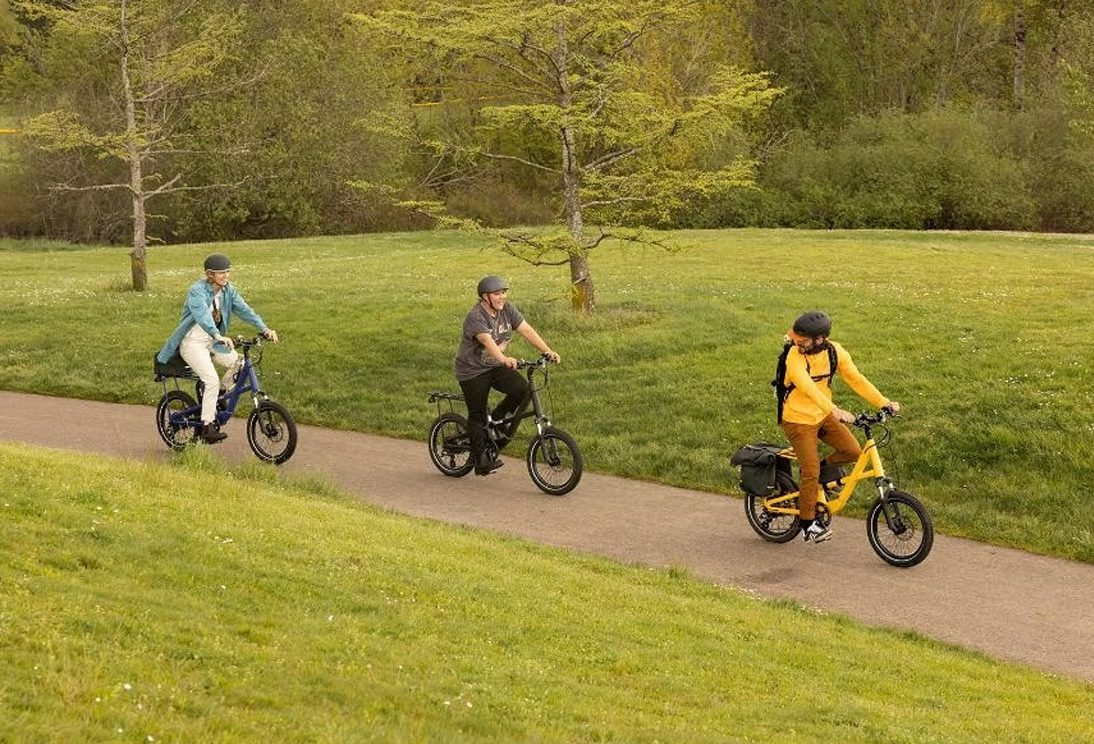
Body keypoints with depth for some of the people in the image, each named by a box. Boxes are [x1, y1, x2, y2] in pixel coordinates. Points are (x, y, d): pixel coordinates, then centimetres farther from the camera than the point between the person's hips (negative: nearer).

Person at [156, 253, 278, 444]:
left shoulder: (227, 290, 1)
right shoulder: (197, 291, -21)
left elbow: (244, 309, -7)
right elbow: (202, 315, -38)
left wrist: (264, 329, -23)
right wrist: (218, 336, -54)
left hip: (211, 342, 7)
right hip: (192, 343, -7)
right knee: (212, 380, -22)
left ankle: (219, 391, 11)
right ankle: (207, 428, -16)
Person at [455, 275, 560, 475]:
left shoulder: (508, 310, -3)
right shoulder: (475, 317, -23)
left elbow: (527, 331, -10)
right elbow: (488, 341, -39)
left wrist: (548, 351, -22)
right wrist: (504, 359, -56)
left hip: (496, 366, 6)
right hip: (473, 371, -6)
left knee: (522, 390, -16)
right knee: (477, 414, -2)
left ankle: (495, 422, 6)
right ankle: (481, 461, 7)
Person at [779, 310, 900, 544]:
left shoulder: (834, 351, -9)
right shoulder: (795, 357, -26)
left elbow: (856, 379, -4)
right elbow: (808, 388, -40)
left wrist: (884, 402, -13)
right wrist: (835, 411, -52)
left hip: (823, 415, 5)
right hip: (799, 420, -5)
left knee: (853, 452, -8)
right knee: (811, 473, -6)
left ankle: (822, 467, 21)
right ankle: (808, 525, 9)